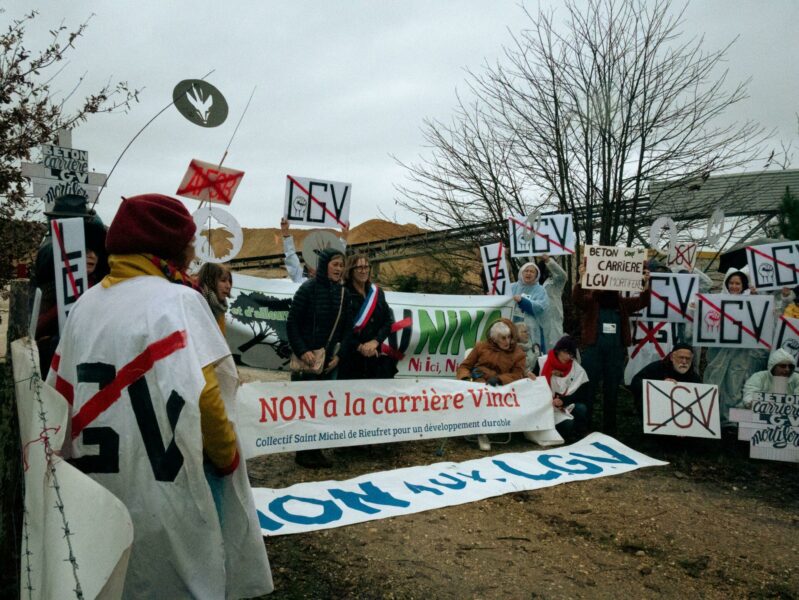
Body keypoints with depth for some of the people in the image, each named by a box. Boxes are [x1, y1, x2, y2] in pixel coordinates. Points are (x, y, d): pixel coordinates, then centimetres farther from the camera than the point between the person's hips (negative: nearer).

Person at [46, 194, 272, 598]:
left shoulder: (86, 304, 5)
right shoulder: (176, 300, -14)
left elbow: (60, 394, 7)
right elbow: (203, 398, -20)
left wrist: (92, 456, 17)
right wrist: (228, 458, -4)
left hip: (100, 486, 7)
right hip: (169, 485, -6)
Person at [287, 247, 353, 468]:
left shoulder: (343, 292, 6)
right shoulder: (308, 289, -7)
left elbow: (348, 327, 8)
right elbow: (292, 323, -6)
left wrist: (339, 354, -1)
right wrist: (302, 351, -14)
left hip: (330, 359, 5)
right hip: (308, 358, -5)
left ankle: (317, 449, 19)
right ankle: (303, 452, 12)